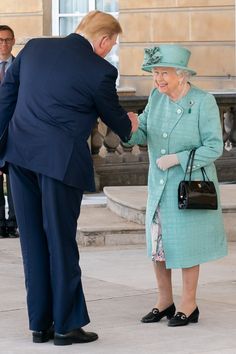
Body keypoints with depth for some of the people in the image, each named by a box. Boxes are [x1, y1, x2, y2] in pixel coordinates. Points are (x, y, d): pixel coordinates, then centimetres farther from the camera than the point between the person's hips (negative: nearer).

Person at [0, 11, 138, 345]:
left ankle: (40, 324, 18)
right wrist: (129, 126, 31)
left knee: (33, 242, 11)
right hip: (61, 161, -5)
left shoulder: (33, 48, 8)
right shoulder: (100, 71, -7)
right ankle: (67, 325, 12)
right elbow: (114, 117, 8)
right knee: (61, 242, 4)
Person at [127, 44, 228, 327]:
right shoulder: (156, 98, 1)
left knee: (186, 244, 3)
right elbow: (142, 134, -4)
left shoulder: (203, 102, -14)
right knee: (157, 243, 10)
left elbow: (214, 147, -15)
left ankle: (189, 306, 16)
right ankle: (164, 302, 24)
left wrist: (177, 159, -22)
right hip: (159, 186, 5)